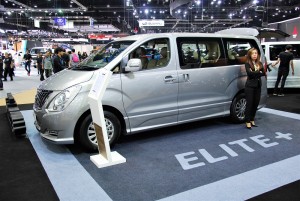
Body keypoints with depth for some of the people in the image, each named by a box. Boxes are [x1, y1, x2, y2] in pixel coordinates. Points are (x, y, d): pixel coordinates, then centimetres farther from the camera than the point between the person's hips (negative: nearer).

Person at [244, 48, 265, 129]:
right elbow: (249, 73, -19)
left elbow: (263, 73, 2)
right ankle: (248, 121, 1)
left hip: (258, 86, 5)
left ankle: (252, 120, 20)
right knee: (249, 103, -4)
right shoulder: (247, 64, -3)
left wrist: (254, 73, -11)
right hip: (250, 86, -5)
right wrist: (259, 72, -7)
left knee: (256, 103, 8)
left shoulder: (260, 63, 12)